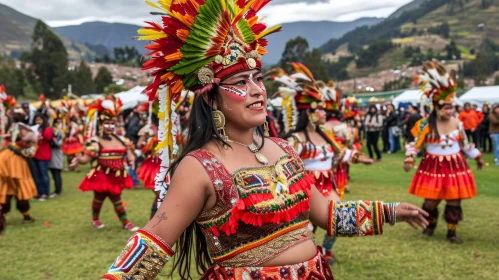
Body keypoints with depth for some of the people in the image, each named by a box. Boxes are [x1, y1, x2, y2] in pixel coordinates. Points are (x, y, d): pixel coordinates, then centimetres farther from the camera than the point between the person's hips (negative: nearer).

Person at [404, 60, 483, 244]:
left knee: (454, 200, 4)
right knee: (431, 200, 3)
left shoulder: (457, 124, 1)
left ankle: (452, 231, 16)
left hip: (455, 166, 3)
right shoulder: (426, 125, -11)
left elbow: (465, 145, 15)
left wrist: (477, 157, 21)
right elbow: (415, 144, -7)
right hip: (433, 167, -3)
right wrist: (409, 159, -20)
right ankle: (431, 225, 31)